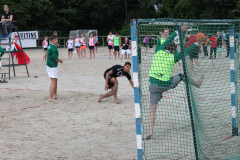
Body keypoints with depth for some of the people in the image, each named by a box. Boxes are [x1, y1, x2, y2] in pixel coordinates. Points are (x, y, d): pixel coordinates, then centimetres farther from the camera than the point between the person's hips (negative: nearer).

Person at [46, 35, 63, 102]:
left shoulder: (50, 46, 10)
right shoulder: (53, 48, -20)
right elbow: (56, 59, -21)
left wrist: (58, 59, 10)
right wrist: (60, 60, -2)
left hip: (49, 65, 10)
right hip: (52, 66, -10)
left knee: (55, 81, 22)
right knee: (53, 82, -9)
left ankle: (55, 95, 34)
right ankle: (51, 98, -12)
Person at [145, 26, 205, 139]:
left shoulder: (158, 52, 3)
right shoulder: (173, 57, -3)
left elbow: (168, 40, 18)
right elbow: (187, 51, 10)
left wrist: (179, 31, 26)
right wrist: (197, 43, 23)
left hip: (154, 85, 1)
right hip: (167, 84, -1)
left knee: (152, 109, 3)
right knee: (182, 76, 25)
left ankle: (151, 131, -7)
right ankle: (197, 83, 52)